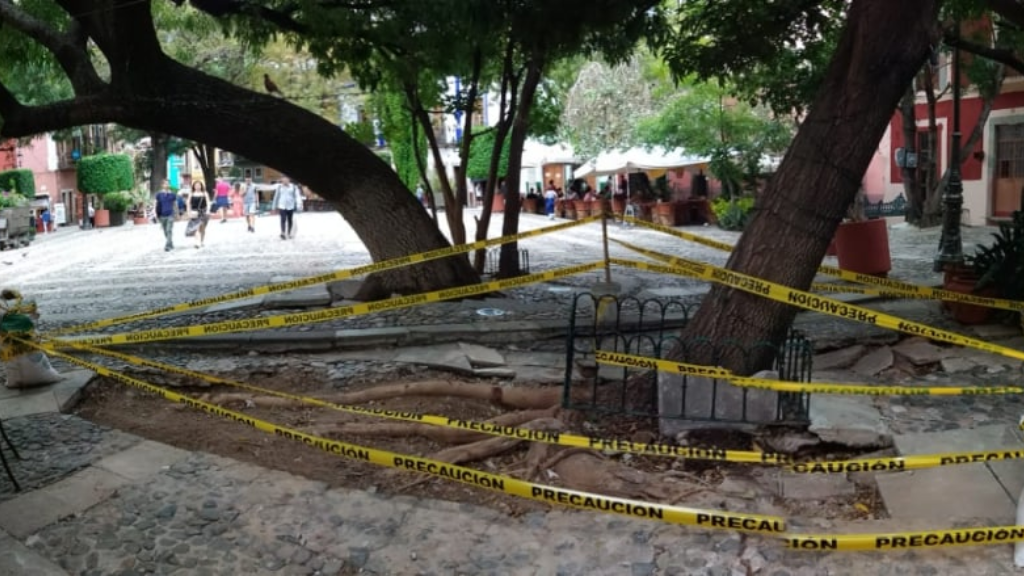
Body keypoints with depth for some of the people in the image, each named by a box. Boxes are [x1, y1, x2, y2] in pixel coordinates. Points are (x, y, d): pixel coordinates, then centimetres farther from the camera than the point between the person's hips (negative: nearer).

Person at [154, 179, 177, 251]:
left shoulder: (173, 194, 3)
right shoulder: (159, 194, 3)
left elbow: (175, 205, 11)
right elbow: (157, 205, 3)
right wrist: (156, 215, -3)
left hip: (170, 215, -2)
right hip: (162, 215, 2)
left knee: (169, 231, -14)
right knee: (166, 232, 10)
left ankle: (167, 246, -18)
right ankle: (171, 244, 25)